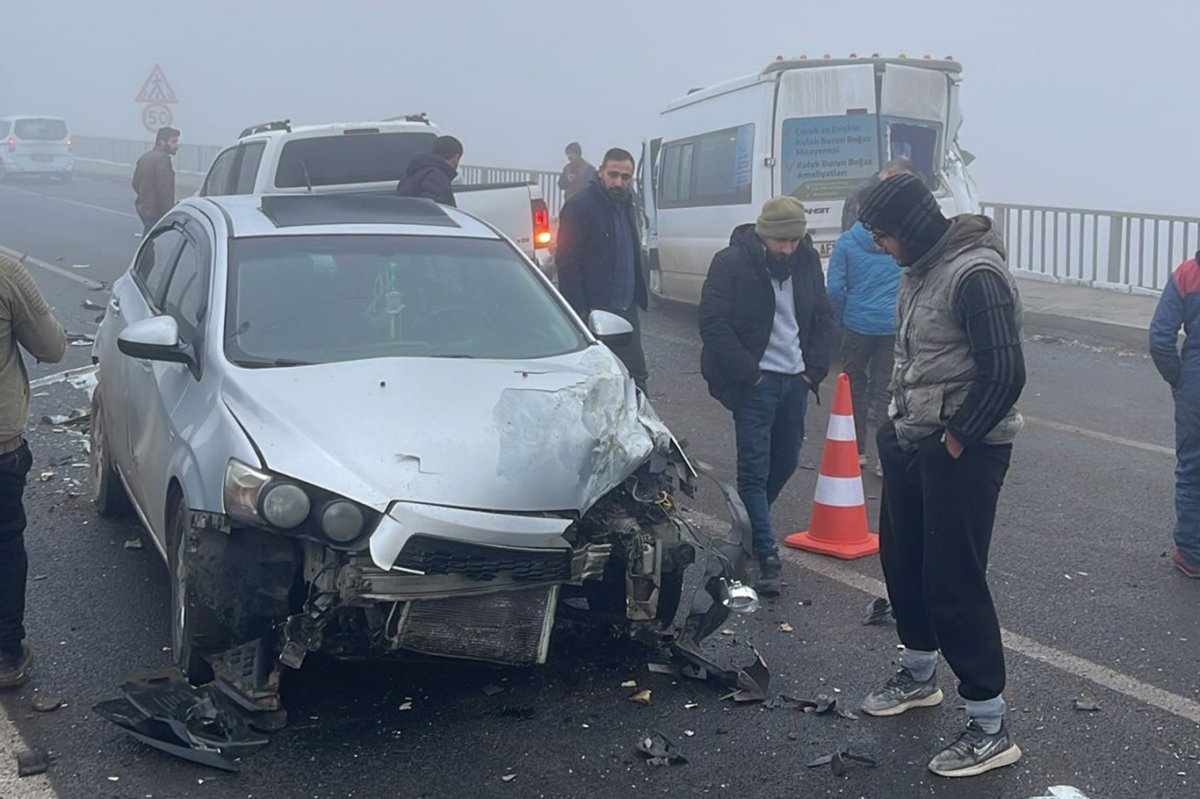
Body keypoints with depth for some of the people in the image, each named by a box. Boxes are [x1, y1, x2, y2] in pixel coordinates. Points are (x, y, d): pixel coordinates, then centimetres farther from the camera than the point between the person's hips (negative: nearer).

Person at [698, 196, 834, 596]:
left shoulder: (807, 261, 7)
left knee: (786, 461, 13)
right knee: (754, 468, -7)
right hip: (756, 382, -6)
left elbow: (823, 318, 15)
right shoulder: (732, 263, -10)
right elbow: (713, 323, -13)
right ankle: (766, 556, -4)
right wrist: (747, 372, -15)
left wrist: (814, 369, 3)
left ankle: (752, 529, 34)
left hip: (795, 380, 6)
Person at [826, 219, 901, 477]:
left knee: (855, 386, 13)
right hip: (893, 327, 1)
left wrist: (841, 317, 8)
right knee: (886, 389, 4)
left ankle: (857, 451, 18)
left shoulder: (847, 241, -4)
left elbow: (834, 287, -6)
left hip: (857, 324, 0)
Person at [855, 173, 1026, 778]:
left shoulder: (975, 274, -21)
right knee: (901, 557, 20)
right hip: (912, 438, 10)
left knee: (953, 581, -7)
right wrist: (899, 425, 11)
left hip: (963, 449, -10)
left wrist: (954, 442, -17)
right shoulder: (920, 268, 8)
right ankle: (918, 675, 42)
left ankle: (990, 729, 4)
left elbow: (1005, 375, -24)